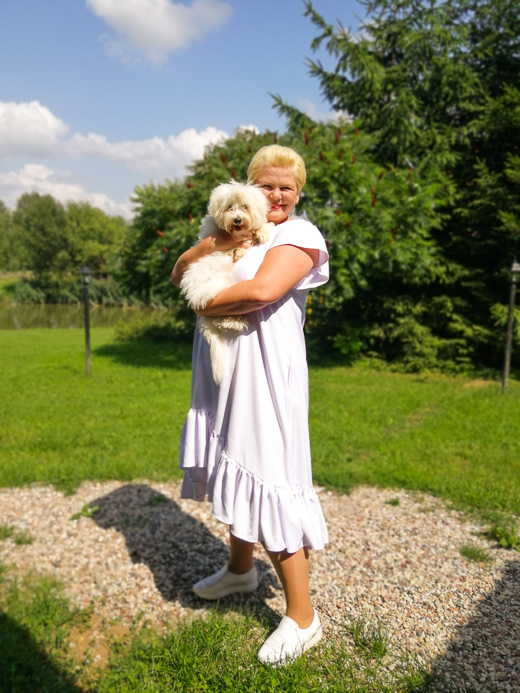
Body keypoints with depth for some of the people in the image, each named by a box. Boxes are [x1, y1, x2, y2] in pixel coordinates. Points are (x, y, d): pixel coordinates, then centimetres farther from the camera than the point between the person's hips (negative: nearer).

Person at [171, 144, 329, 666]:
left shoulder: (299, 234, -6)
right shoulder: (239, 229, 17)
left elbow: (262, 290, -23)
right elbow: (179, 275, 11)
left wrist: (208, 305, -8)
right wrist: (211, 243, -7)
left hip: (267, 373, -8)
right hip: (225, 372, 8)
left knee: (267, 479, -6)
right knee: (234, 468, 19)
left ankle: (302, 617, 10)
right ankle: (239, 569, 43)